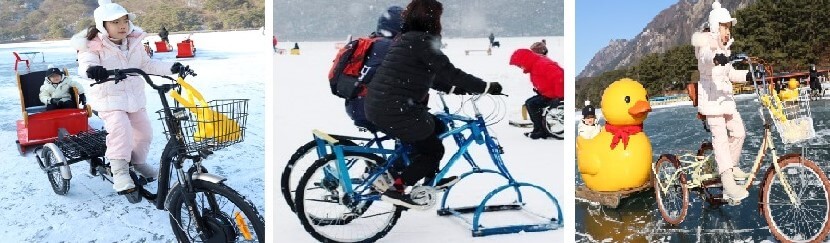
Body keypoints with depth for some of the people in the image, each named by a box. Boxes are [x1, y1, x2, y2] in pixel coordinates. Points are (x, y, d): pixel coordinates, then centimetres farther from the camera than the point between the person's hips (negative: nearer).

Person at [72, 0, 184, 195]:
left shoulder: (134, 43, 3)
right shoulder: (94, 47, -15)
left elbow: (147, 65, 7)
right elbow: (85, 63, -32)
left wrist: (171, 68, -7)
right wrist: (91, 69, -57)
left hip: (135, 96, 6)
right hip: (109, 98, -6)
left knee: (144, 131, 7)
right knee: (120, 129, -28)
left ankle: (138, 162, 33)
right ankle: (119, 171, -21)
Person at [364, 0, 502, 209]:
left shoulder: (406, 38, 17)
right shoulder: (422, 40, -14)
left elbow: (429, 76, 24)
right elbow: (450, 72, -17)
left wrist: (455, 88, 21)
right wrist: (487, 87, -9)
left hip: (378, 105, 9)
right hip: (394, 110, -9)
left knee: (436, 127, 24)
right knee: (433, 150, 7)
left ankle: (431, 180, 32)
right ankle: (395, 190, 1)